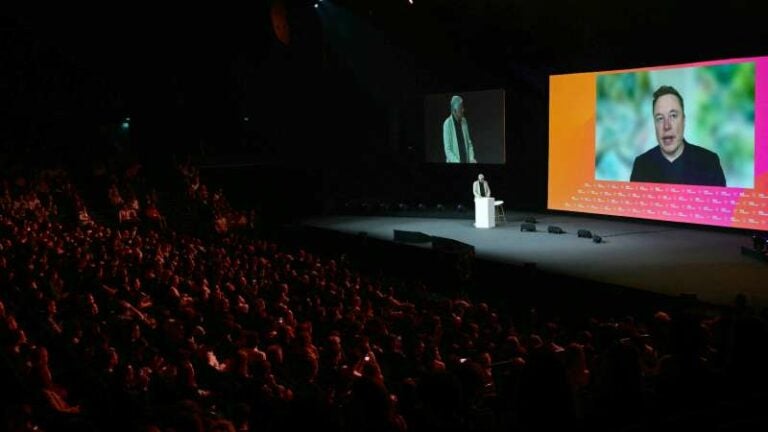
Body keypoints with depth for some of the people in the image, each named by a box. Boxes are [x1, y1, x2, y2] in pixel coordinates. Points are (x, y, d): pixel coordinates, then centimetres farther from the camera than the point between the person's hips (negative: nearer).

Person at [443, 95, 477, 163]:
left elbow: (469, 143, 13)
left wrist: (471, 159, -2)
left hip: (466, 161, 6)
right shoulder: (447, 124, -13)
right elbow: (447, 150, -14)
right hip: (453, 162, -6)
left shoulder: (464, 121, 7)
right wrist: (458, 162, -22)